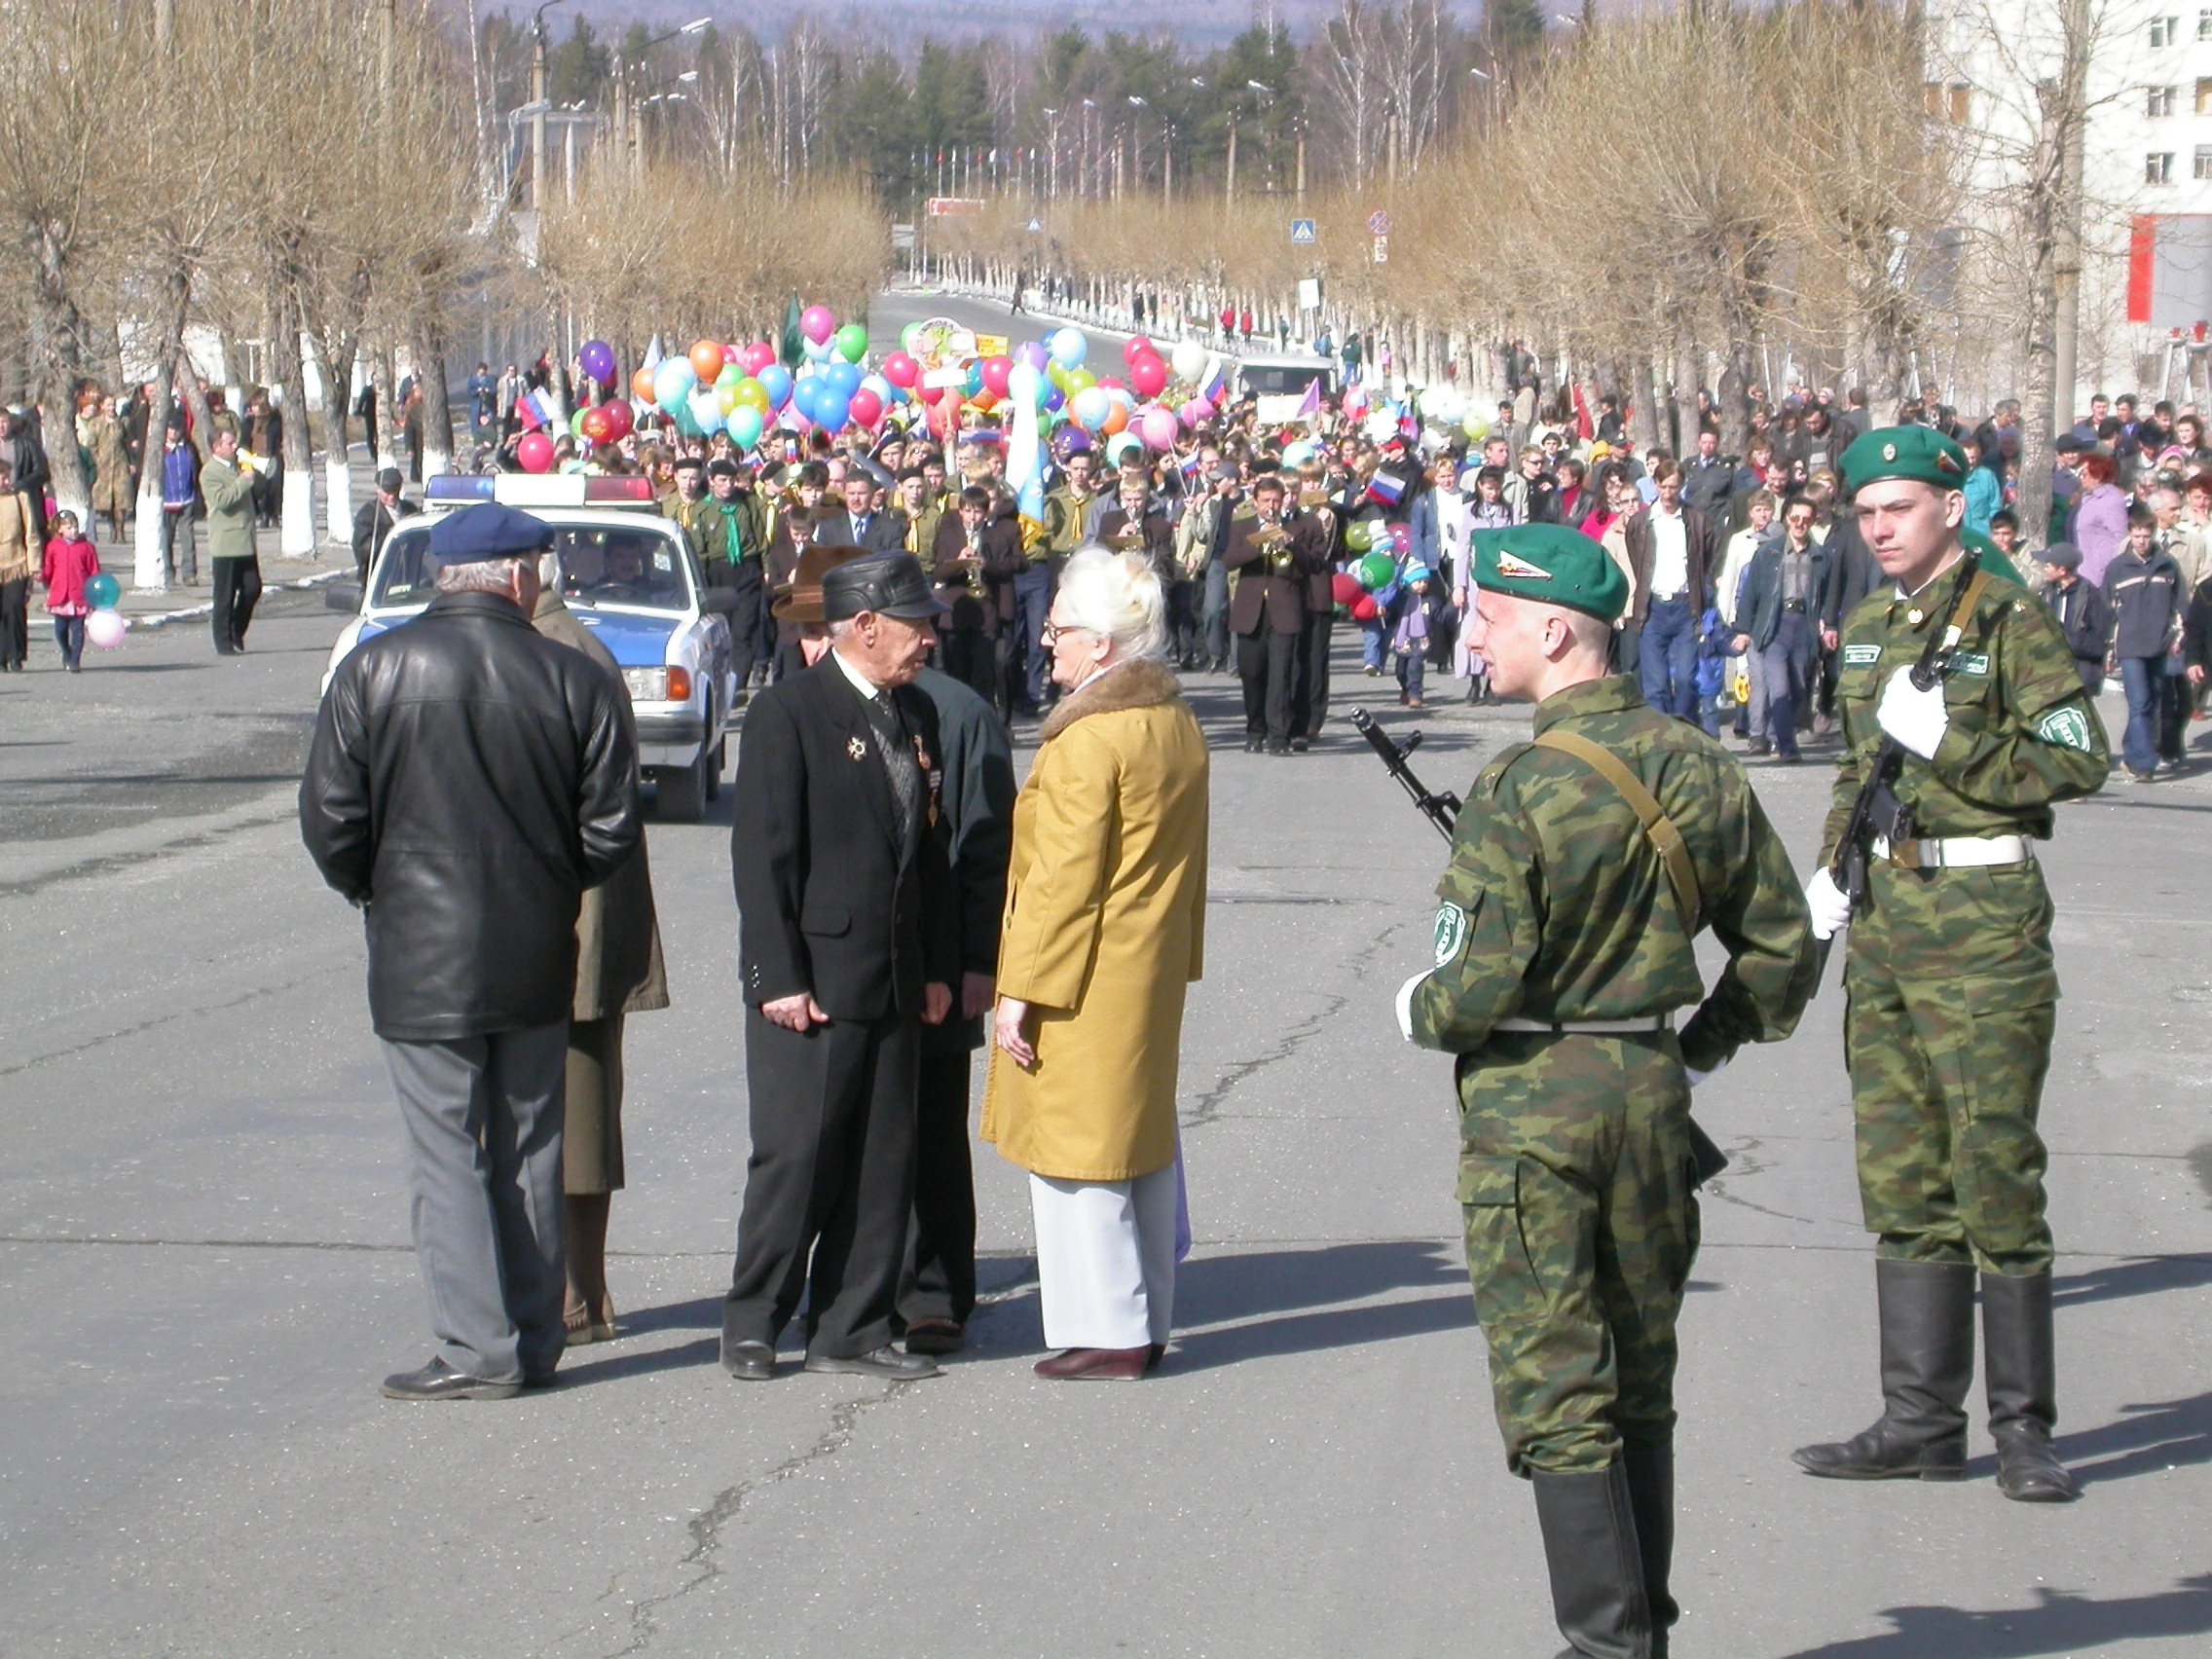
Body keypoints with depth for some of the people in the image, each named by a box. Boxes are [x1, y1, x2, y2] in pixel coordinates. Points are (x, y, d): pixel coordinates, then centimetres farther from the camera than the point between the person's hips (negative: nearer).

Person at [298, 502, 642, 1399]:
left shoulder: (372, 671, -6)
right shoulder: (575, 679, -4)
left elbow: (330, 820, -7)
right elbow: (612, 830, -3)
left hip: (421, 956, -2)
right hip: (538, 957, 2)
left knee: (448, 1155, 2)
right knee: (530, 1150, 13)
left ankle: (477, 1348, 0)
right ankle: (534, 1338, 19)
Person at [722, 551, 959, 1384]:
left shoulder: (915, 715, 13)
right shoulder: (789, 711, -9)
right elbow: (762, 854, -12)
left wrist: (938, 966, 12)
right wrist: (780, 978, -16)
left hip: (895, 981, 7)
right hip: (812, 980, -7)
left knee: (883, 1163, 7)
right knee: (796, 1156, -3)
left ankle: (850, 1330, 15)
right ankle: (751, 1324, 10)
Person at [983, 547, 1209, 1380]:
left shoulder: (1090, 737, -19)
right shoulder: (1178, 725, 9)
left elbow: (1062, 878, -20)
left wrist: (1021, 991, -16)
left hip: (1084, 985, -9)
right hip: (1154, 978, 9)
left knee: (1076, 1155, -3)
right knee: (1144, 1145, 14)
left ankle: (1104, 1334, -1)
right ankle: (1146, 1325, 21)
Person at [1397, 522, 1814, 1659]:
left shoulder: (1519, 789, -17)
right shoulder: (1696, 768, 3)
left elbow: (1480, 986, -20)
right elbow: (1783, 946, 10)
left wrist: (1418, 1010, 1)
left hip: (1531, 1105, -6)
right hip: (1651, 1094, 7)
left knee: (1553, 1395, 0)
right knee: (1640, 1382, 16)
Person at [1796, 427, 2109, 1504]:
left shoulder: (2008, 621, -8)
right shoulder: (1866, 629, 15)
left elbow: (2079, 759, -14)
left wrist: (1946, 740, -19)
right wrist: (1833, 869, 13)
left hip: (1981, 917, -7)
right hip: (1884, 917, 8)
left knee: (1995, 1172, -6)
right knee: (1900, 1175, 9)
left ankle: (2024, 1426, 2)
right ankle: (1921, 1420, 15)